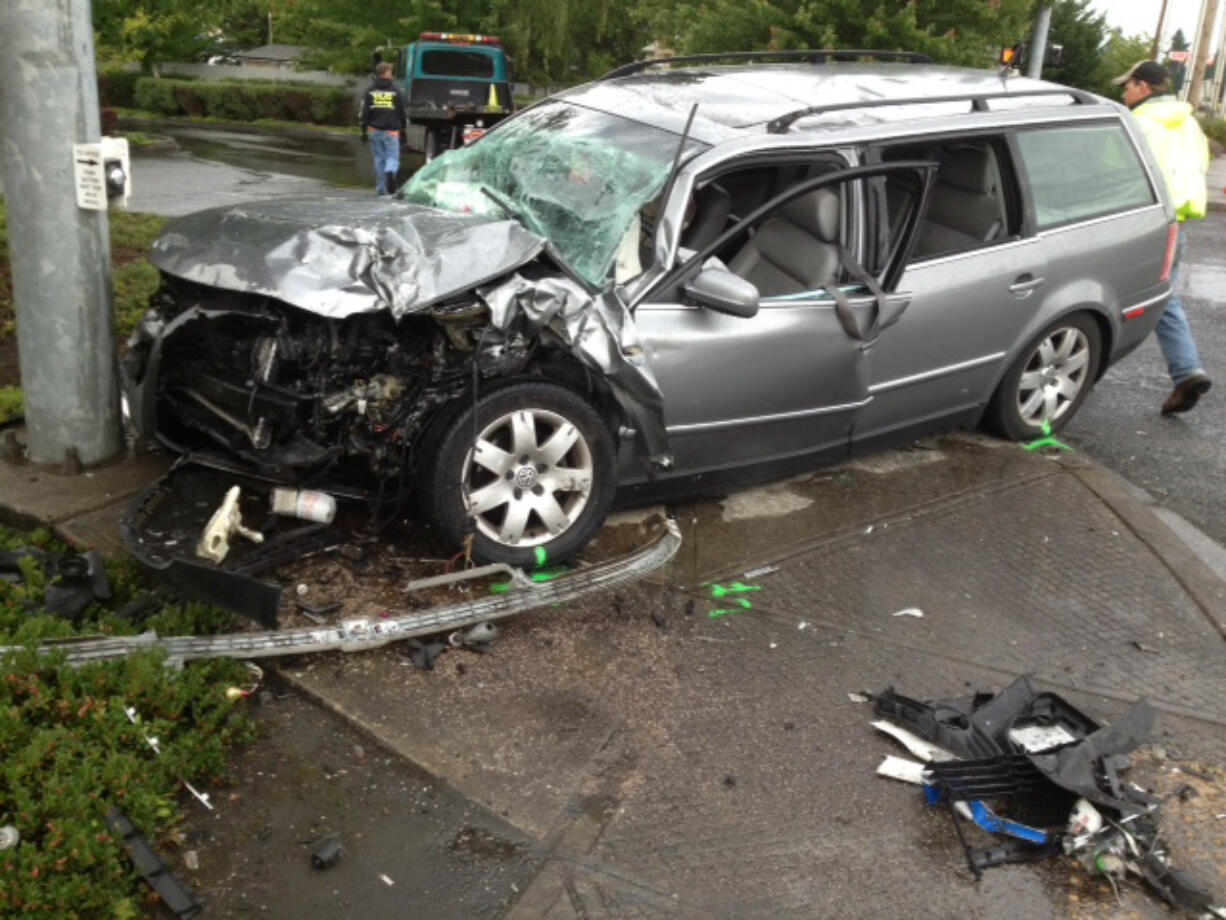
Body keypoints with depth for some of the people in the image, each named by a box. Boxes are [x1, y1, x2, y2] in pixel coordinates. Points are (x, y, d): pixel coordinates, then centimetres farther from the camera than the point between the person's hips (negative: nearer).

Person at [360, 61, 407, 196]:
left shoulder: (370, 90, 5)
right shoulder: (394, 90, -2)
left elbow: (365, 112, 4)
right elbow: (401, 112, 0)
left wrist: (364, 130, 8)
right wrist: (403, 129, 10)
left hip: (374, 130, 3)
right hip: (391, 130, -3)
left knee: (379, 159, 10)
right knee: (392, 157, 1)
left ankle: (381, 188, 9)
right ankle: (390, 172, -32)